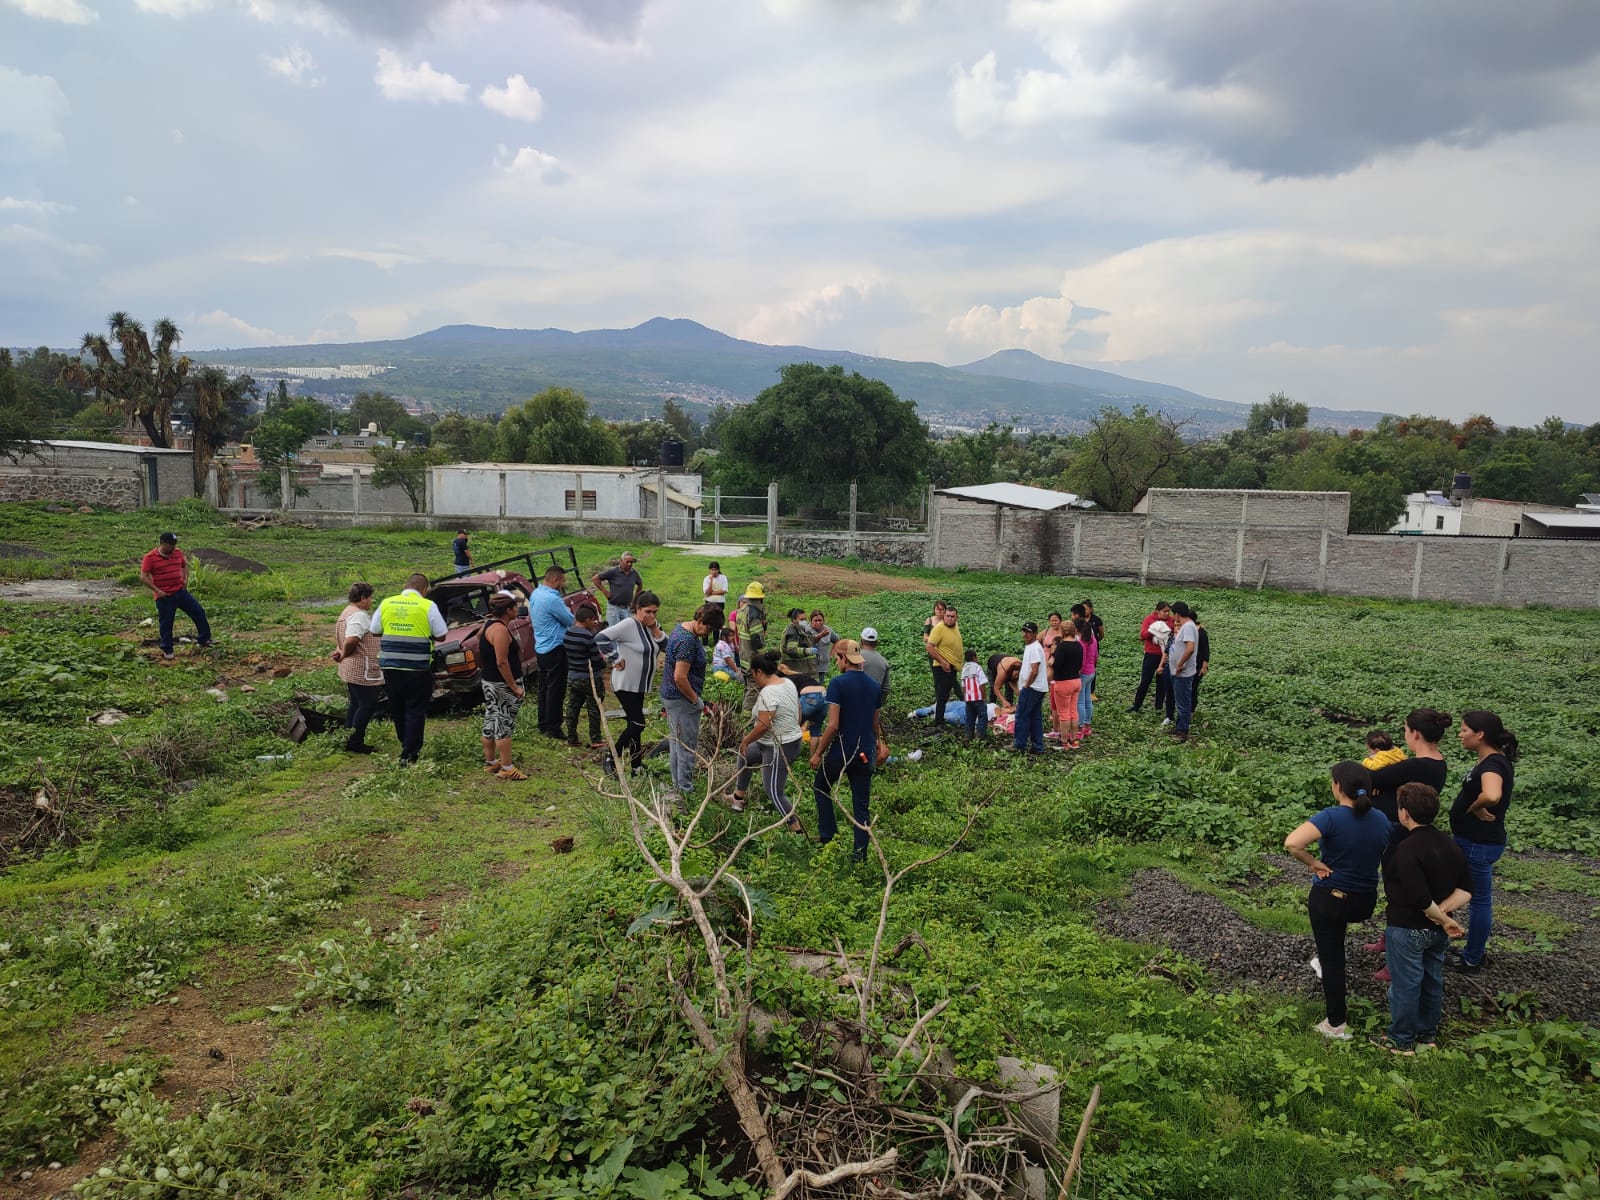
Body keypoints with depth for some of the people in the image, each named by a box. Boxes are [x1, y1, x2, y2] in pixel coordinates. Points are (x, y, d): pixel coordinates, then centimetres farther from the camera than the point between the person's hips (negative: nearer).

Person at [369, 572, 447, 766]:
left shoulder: (386, 603, 4)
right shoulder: (428, 606, -8)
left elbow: (375, 631, 11)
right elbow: (441, 635, -4)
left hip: (390, 665, 4)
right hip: (417, 668, -4)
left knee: (397, 708, 19)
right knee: (415, 711, 4)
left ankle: (406, 744, 33)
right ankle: (409, 754, 3)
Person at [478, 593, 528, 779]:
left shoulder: (490, 624, 10)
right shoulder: (500, 630, -22)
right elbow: (502, 662, -25)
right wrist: (515, 687, -22)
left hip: (488, 681, 10)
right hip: (503, 684, -10)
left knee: (491, 722, 17)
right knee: (504, 725, -5)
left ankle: (490, 762, 28)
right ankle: (506, 769, 0)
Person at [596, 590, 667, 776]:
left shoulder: (650, 626, 6)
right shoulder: (629, 624, -19)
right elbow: (601, 638, -26)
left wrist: (655, 629, -11)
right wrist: (615, 660, -21)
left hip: (639, 685, 8)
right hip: (625, 684, -8)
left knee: (634, 724, 13)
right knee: (637, 724, -10)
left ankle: (636, 766, 20)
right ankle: (613, 759, 3)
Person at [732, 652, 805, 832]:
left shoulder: (767, 693, -25)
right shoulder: (788, 683, 4)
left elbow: (763, 725, -28)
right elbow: (798, 711, 13)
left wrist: (745, 741, -14)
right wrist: (793, 729, 26)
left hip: (779, 749, -11)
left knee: (774, 792, 2)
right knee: (744, 756, 27)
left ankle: (796, 829, 10)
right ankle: (738, 799, 42)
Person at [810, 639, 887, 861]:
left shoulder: (838, 683, -15)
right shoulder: (873, 685, 5)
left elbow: (833, 725, -19)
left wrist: (818, 753, -10)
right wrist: (877, 742, 35)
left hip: (841, 751, -5)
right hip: (865, 753, 5)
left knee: (821, 787, 20)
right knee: (862, 804, 10)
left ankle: (827, 835, 18)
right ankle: (860, 852, 12)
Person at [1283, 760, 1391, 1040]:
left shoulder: (1332, 817, -24)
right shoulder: (1381, 820, -6)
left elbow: (1291, 843, -38)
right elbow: (1380, 854, 12)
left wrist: (1314, 863, -21)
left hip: (1329, 899, -5)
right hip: (1365, 902, 5)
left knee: (1332, 959, 10)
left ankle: (1336, 1025, 19)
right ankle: (1322, 958, 53)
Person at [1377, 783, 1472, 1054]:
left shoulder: (1408, 850, -25)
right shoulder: (1449, 845, 1)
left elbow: (1420, 898, -29)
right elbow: (1466, 889, 3)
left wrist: (1443, 919, -14)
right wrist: (1442, 913, -9)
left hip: (1407, 929, -8)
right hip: (1437, 930, 8)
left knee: (1405, 985, 7)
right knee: (1432, 982, 21)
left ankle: (1402, 1041, 21)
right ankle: (1428, 1035, 36)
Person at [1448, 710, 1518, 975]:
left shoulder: (1493, 764, -24)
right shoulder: (1490, 761, 5)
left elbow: (1492, 796, -44)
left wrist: (1474, 808, -25)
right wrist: (1475, 809, 5)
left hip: (1479, 843, -10)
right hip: (1475, 841, 10)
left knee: (1479, 900, 5)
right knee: (1478, 898, 20)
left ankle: (1472, 961, 19)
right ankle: (1476, 952, 35)